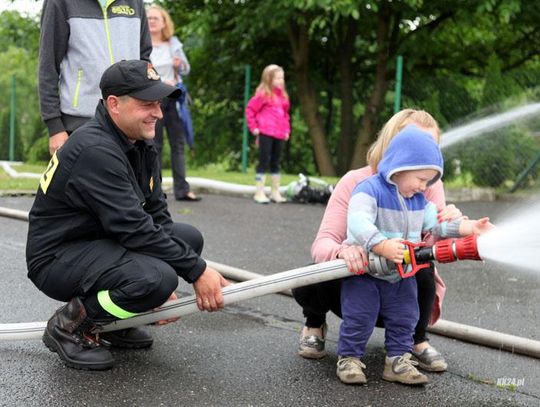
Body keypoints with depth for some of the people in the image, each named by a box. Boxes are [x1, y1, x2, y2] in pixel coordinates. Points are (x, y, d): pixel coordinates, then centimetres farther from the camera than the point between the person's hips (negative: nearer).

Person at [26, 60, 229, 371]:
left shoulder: (141, 143, 5)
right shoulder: (95, 150, -26)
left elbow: (156, 212, 5)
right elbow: (134, 228, -28)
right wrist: (197, 271, -23)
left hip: (101, 242, 10)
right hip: (58, 258, -10)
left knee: (189, 238, 2)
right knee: (156, 278, -31)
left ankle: (114, 322, 10)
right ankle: (70, 325, -7)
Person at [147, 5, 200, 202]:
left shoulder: (174, 43, 9)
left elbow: (187, 68, 14)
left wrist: (180, 64, -8)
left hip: (174, 97, 4)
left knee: (178, 143, 2)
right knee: (154, 145, 2)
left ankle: (182, 189, 3)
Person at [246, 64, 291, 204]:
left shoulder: (282, 95, 13)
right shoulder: (263, 94, -6)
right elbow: (250, 109, -4)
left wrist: (287, 130, 12)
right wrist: (254, 127, -6)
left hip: (279, 135, 6)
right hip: (265, 133, -6)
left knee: (275, 163, 13)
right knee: (264, 162, -4)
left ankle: (275, 193, 21)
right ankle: (259, 193, 0)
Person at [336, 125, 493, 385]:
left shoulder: (419, 200, 5)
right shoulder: (369, 190, -21)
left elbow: (436, 223, 7)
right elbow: (358, 222, -35)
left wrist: (466, 227, -9)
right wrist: (382, 246, -49)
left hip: (401, 276, 7)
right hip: (364, 272, -6)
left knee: (404, 317, 8)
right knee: (359, 317, -4)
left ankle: (397, 361, 18)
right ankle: (348, 358, 12)